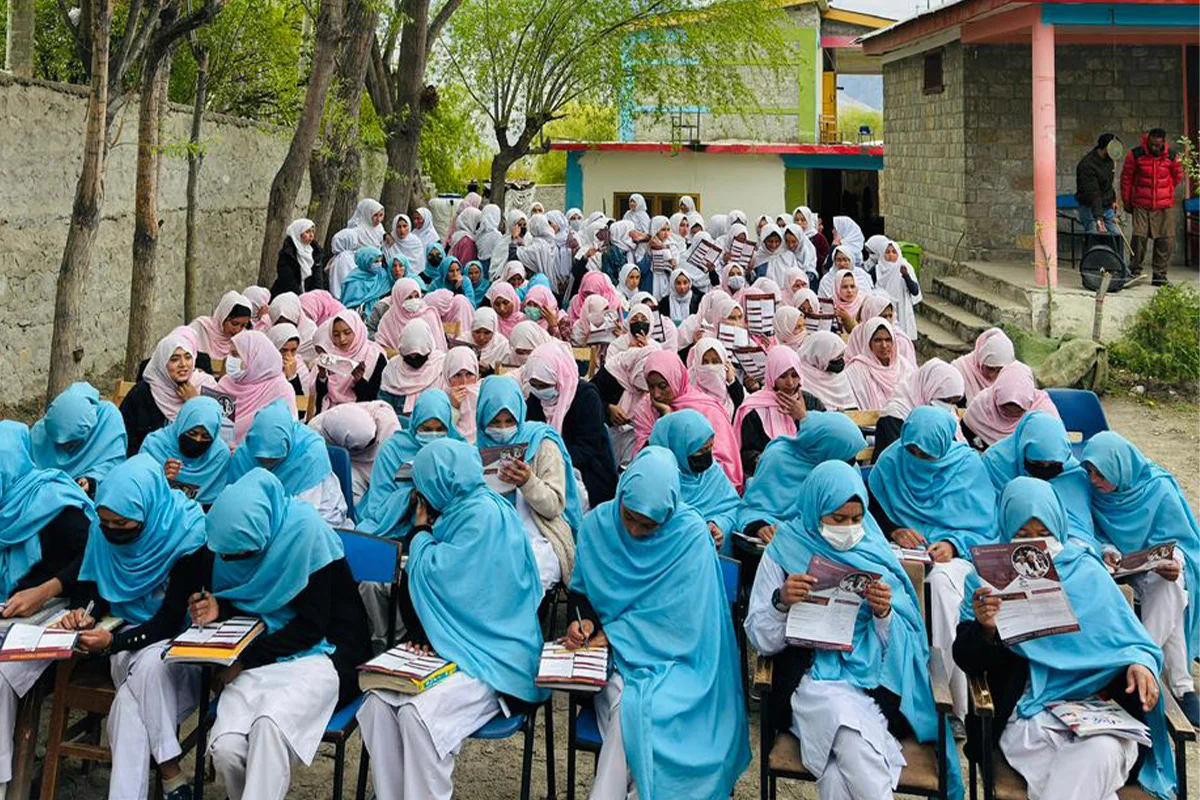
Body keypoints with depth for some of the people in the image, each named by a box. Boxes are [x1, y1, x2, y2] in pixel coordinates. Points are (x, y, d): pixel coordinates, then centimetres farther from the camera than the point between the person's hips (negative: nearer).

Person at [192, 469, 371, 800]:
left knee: (269, 724, -35)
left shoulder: (305, 531, -18)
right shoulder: (234, 533, -2)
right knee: (225, 747, -22)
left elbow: (311, 625, -14)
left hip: (322, 652, -5)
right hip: (262, 655, 5)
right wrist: (218, 608, -8)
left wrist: (244, 661, -14)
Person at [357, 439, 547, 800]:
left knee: (418, 712, -28)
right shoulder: (456, 512, 15)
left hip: (493, 657, -8)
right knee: (379, 701, -15)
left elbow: (433, 576, -15)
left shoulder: (485, 514, -12)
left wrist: (422, 530, 2)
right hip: (453, 646, 8)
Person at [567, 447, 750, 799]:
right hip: (612, 655, 2)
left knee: (634, 706, -32)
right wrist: (585, 622, -10)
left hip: (671, 656, -2)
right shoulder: (598, 524, -3)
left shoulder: (690, 532, -13)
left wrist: (612, 632, -14)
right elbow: (582, 589, 11)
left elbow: (679, 614, -14)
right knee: (623, 700, -30)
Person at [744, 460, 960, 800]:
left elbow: (899, 644, 12)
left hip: (875, 680, 1)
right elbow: (762, 641, 5)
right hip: (815, 679, -1)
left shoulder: (875, 553, 13)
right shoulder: (784, 551, 7)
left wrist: (884, 613, -9)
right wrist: (781, 602, -14)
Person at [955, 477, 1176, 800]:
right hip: (1028, 713, -1)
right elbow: (968, 663, 5)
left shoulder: (1086, 571, 14)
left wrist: (1140, 662, -10)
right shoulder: (987, 579, 11)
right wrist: (985, 628, -18)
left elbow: (1130, 638, 14)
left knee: (1101, 754, -32)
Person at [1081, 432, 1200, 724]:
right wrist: (1106, 551, -21)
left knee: (1170, 587, -35)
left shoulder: (1159, 488, -15)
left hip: (1157, 566, -2)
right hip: (1123, 566, 2)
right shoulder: (1093, 489, -8)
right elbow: (1094, 534, 1)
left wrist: (1174, 561, -33)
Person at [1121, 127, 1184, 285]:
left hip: (1165, 206, 2)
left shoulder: (1171, 157, -2)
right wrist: (1127, 201, 10)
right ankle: (1134, 272, 6)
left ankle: (1160, 275, 10)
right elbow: (1126, 178, 6)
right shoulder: (1136, 155, -6)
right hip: (1141, 205, -2)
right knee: (1139, 237, -10)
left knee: (1166, 240, 0)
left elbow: (1178, 177, 17)